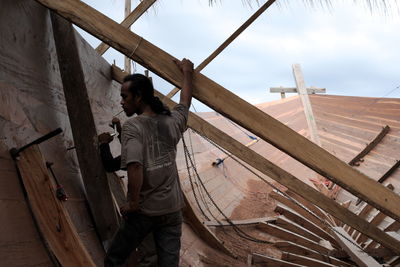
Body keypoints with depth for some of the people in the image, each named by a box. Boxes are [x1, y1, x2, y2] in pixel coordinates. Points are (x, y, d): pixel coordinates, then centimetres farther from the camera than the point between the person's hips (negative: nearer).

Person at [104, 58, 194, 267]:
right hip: (172, 209, 5)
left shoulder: (132, 126, -14)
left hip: (144, 211, -5)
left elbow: (135, 166, -27)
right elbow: (185, 102, 23)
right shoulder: (172, 121, 2)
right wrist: (187, 72, 36)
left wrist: (133, 203, -15)